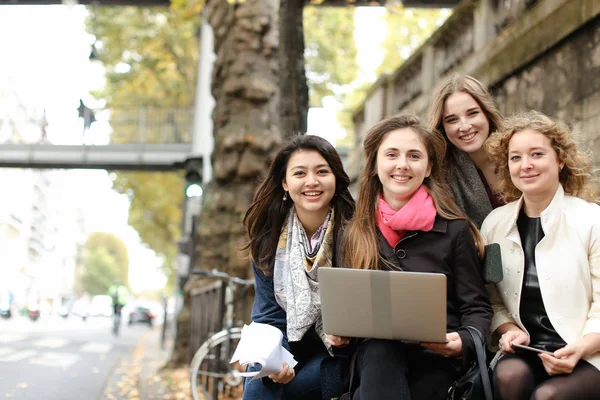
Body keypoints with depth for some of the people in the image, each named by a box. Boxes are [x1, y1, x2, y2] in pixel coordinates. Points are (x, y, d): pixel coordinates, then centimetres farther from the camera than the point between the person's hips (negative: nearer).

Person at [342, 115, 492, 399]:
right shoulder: (354, 234, 10)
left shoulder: (454, 229, 2)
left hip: (436, 357, -2)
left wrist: (463, 342, -19)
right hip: (375, 356, 2)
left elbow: (477, 308, 2)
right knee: (381, 350, -34)